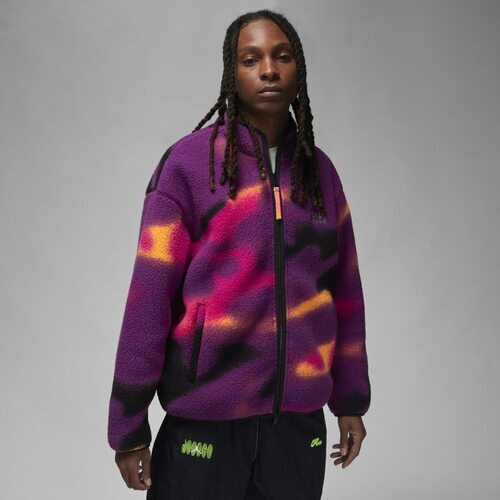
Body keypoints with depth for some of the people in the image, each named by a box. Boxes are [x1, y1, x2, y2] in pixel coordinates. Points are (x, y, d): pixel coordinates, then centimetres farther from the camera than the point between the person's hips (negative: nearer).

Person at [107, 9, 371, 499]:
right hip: (205, 418, -4)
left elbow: (344, 292, 11)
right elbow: (149, 298, -9)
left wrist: (352, 401, 12)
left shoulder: (319, 170, 7)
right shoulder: (190, 161, -6)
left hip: (299, 418, 4)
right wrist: (128, 426, -9)